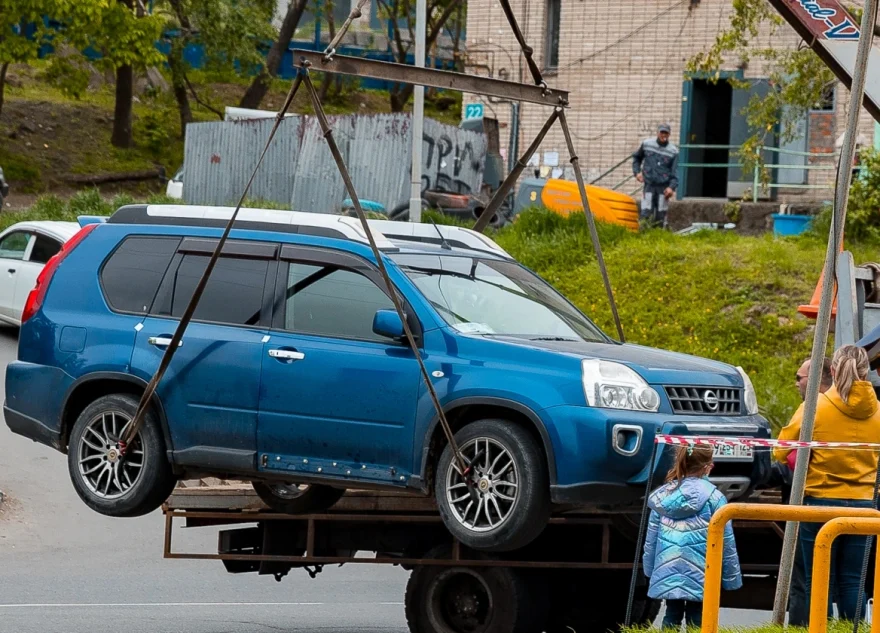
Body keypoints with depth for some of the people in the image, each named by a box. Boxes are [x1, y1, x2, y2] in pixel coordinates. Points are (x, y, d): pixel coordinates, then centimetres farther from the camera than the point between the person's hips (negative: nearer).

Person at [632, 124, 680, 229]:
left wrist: (672, 187, -15)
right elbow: (636, 157, 23)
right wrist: (637, 172, 8)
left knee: (660, 215, 1)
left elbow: (676, 172, -1)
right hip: (649, 185, 1)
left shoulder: (673, 151, 1)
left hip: (663, 188, -1)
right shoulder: (646, 144, 6)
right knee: (645, 213, -10)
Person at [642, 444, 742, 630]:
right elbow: (726, 542, -5)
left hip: (667, 571, 4)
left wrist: (650, 569, 21)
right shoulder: (713, 497, -7)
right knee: (696, 621, 1)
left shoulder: (664, 495, 5)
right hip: (699, 575, -4)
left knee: (672, 616, 13)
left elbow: (651, 538, 10)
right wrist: (732, 576, 3)